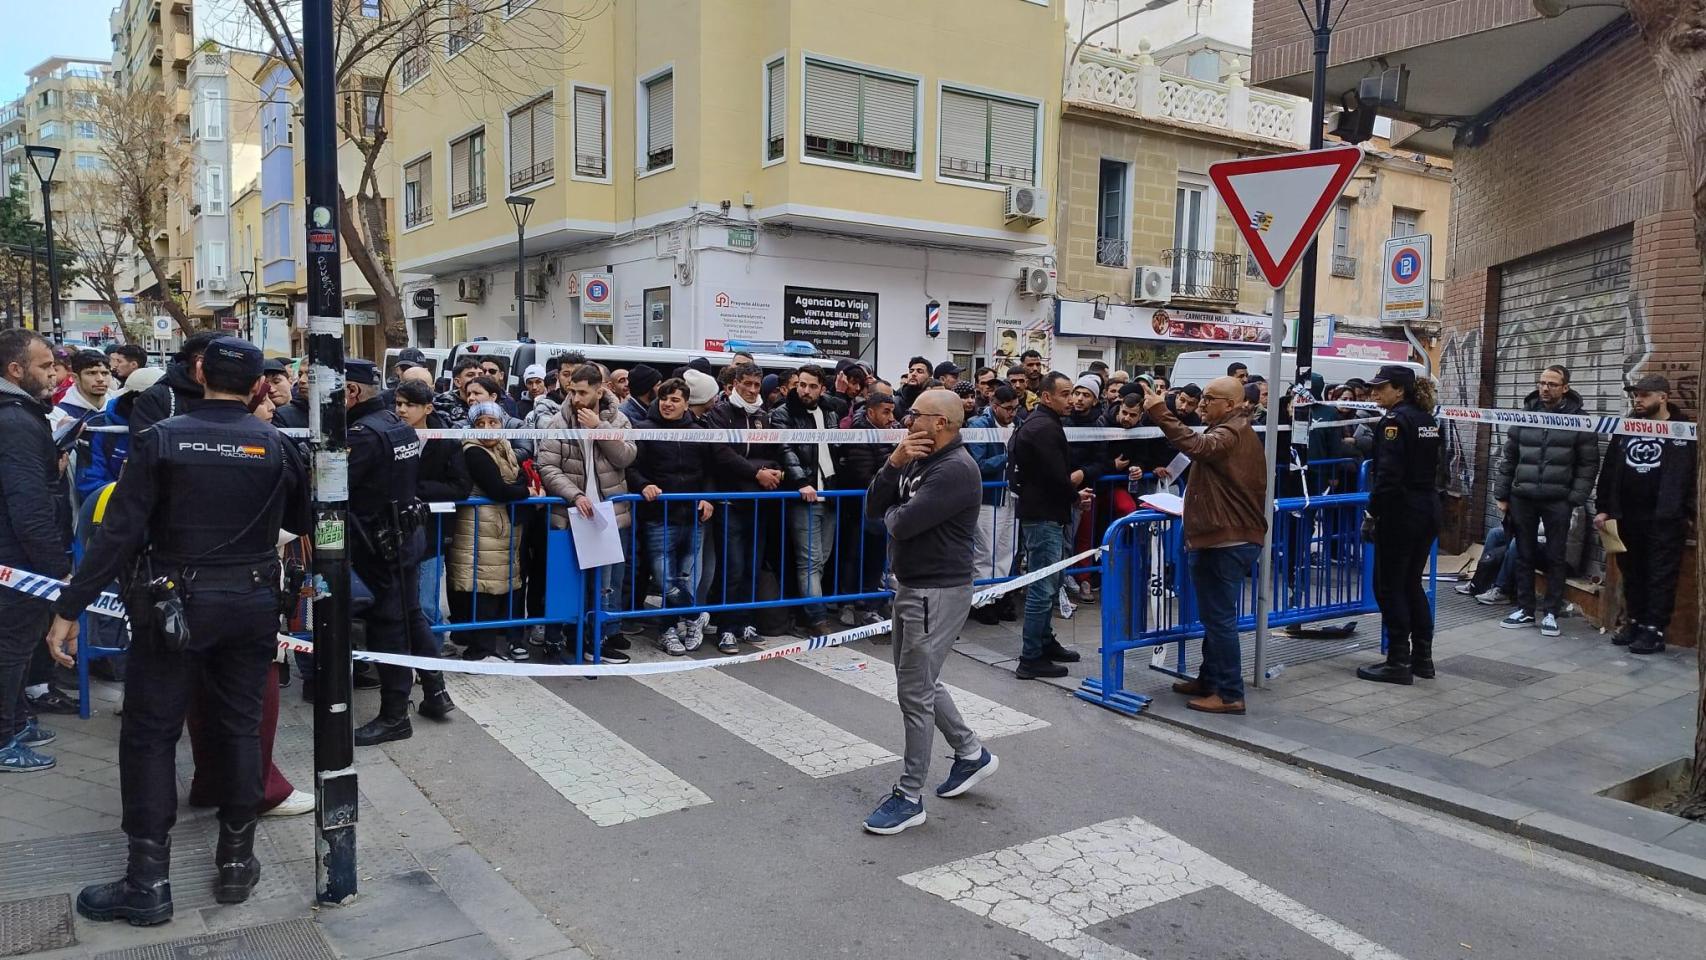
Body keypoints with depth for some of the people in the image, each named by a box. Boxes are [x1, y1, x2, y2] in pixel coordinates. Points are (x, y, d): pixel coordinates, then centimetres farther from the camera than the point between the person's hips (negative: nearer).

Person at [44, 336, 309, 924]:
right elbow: (303, 521, 9)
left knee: (149, 735, 7)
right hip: (251, 605, 2)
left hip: (174, 604, -2)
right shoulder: (276, 445, -2)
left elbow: (119, 532, -13)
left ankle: (148, 882, 10)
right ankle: (236, 862, 19)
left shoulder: (162, 439, -8)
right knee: (240, 728, 12)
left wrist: (69, 609, -8)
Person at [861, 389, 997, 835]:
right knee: (920, 681, 20)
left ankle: (909, 797, 9)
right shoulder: (918, 460, 9)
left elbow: (902, 524, -27)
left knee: (914, 691, -3)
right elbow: (873, 508, 4)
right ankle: (971, 754, 37)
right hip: (911, 585, 10)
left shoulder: (956, 469, -21)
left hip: (938, 593, -10)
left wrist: (893, 512, -3)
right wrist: (894, 463, -10)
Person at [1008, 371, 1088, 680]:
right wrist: (1076, 481, -1)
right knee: (1042, 588, -6)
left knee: (1045, 585, 20)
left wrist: (1073, 493, 7)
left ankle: (1045, 643, 32)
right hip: (1045, 517, -11)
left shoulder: (1035, 423, 15)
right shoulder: (1046, 428, -17)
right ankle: (1031, 660, -2)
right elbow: (1058, 479, -22)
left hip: (1040, 514, 11)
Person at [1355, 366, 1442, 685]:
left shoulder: (1395, 420, -14)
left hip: (1400, 513, -9)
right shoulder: (1427, 419, 12)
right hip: (1428, 510, 9)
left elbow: (1388, 474, -20)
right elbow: (1432, 465, 14)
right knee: (1412, 583, 17)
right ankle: (1422, 658, 21)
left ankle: (1399, 663, 3)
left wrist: (1372, 514, -17)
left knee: (1389, 587, 0)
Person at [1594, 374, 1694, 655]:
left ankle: (1654, 630, 4)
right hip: (1627, 517, 5)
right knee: (1631, 573, 12)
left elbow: (1695, 476, -6)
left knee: (1661, 576, 0)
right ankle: (1634, 622, 23)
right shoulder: (1625, 429, 10)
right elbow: (1609, 471, 11)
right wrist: (1603, 508, 7)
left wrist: (1694, 514, -12)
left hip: (1665, 519, -5)